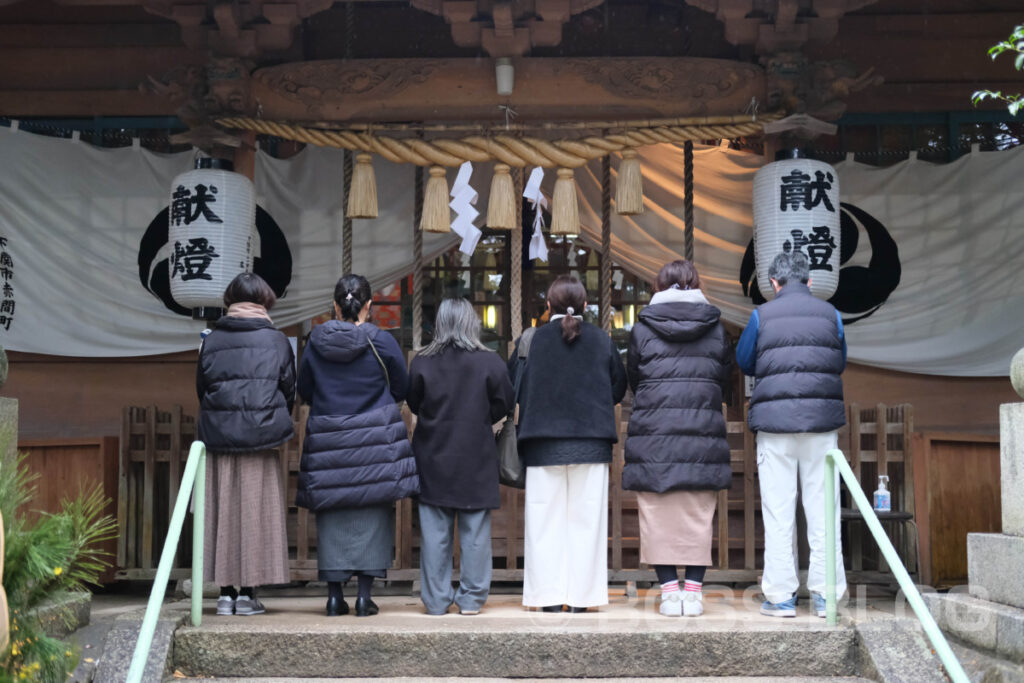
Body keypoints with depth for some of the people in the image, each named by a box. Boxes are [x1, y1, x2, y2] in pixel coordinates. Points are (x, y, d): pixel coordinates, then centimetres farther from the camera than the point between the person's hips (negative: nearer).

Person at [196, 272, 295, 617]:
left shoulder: (211, 341, 4)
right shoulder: (276, 341, -1)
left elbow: (201, 390, 9)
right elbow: (289, 392, 4)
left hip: (218, 438, 2)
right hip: (261, 439, -2)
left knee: (223, 513, 7)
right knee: (256, 513, 3)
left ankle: (226, 592, 10)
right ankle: (248, 592, 5)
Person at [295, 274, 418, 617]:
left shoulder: (315, 342, -1)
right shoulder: (381, 342, -7)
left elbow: (304, 392, 8)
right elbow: (401, 389, 3)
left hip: (327, 440, 2)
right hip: (375, 440, -2)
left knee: (332, 515, 8)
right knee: (371, 512, 4)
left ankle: (334, 595, 9)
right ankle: (364, 595, 2)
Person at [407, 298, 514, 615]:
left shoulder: (422, 362, -5)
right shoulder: (490, 362, -8)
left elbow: (413, 404, 6)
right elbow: (503, 407, 0)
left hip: (433, 459, 1)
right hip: (476, 459, -1)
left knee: (435, 532, 6)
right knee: (475, 532, 6)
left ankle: (436, 600, 10)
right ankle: (471, 598, 10)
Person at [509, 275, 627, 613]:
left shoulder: (529, 340, -3)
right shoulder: (602, 341, 0)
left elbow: (511, 390, 3)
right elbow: (619, 389, 8)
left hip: (543, 444, 0)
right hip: (591, 444, 1)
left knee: (545, 521, 6)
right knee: (585, 521, 6)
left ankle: (549, 597, 5)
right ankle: (581, 597, 6)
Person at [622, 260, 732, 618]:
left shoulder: (642, 329, 1)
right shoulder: (715, 327, 4)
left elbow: (632, 379, 10)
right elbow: (725, 377, 12)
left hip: (653, 435, -1)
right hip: (704, 434, 1)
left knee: (658, 513, 5)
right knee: (698, 515, 7)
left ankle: (670, 590, 3)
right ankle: (693, 591, 5)